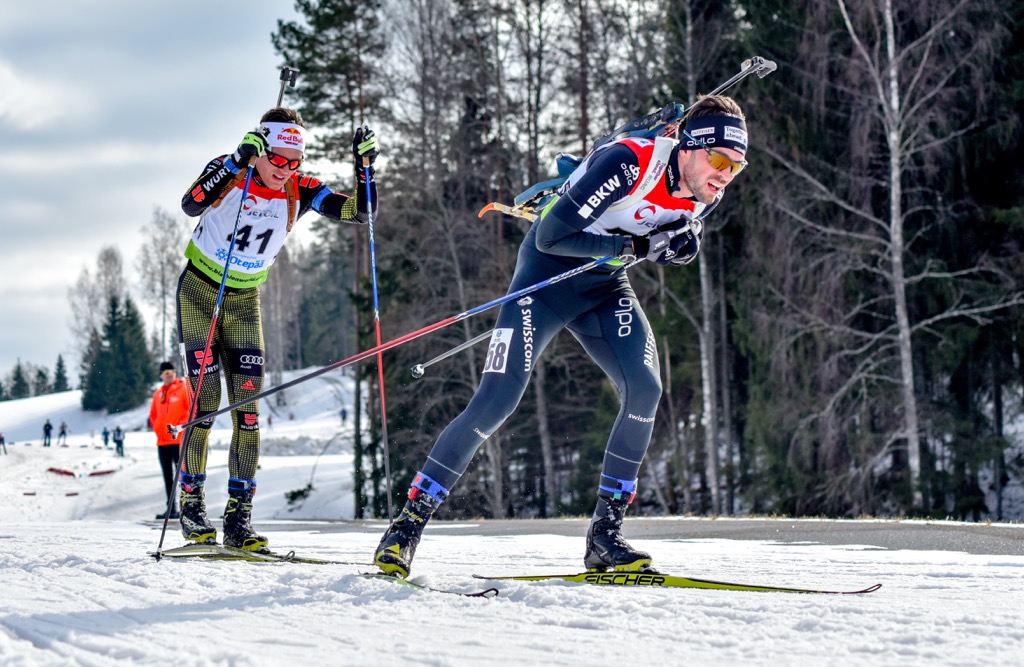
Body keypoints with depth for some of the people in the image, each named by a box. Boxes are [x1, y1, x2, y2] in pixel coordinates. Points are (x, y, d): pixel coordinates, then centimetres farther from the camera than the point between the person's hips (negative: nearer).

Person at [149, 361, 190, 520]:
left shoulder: (184, 390, -3)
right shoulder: (158, 394, 15)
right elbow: (153, 415, 24)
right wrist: (157, 428, 9)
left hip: (179, 439, -7)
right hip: (162, 441, 7)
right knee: (167, 476, 9)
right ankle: (171, 508, 13)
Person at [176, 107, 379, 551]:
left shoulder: (300, 191, -10)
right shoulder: (228, 172, -19)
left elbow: (360, 212, -13)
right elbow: (190, 206, -39)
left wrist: (365, 165, -27)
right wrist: (238, 160, -46)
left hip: (245, 300, 4)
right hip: (200, 292, -4)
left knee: (248, 409, -4)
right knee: (204, 405, -9)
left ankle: (239, 519, -1)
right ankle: (191, 506, 5)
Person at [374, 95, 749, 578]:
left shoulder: (704, 192, -8)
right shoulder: (628, 163, -30)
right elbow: (551, 236, -27)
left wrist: (680, 244, -11)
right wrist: (629, 245, -28)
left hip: (604, 287, 6)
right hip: (548, 276, -6)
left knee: (644, 389, -17)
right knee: (495, 403, -14)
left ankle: (605, 535, -8)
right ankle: (409, 523, -3)